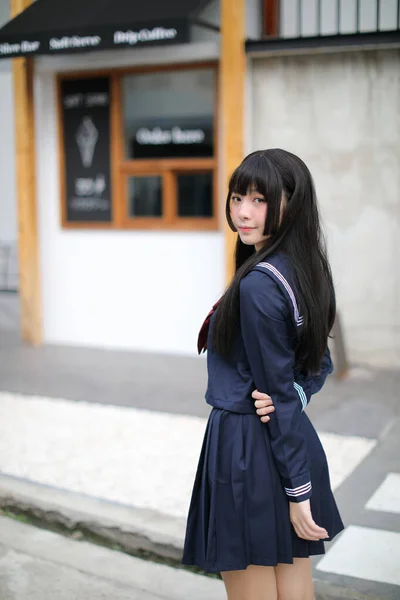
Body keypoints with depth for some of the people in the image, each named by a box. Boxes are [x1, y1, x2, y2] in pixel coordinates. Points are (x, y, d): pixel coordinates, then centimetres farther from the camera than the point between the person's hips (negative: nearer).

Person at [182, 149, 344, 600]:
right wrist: (297, 394, -6)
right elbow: (319, 365, 14)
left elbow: (278, 389, -18)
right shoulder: (305, 271, 7)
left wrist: (298, 491, -13)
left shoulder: (258, 283, -20)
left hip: (247, 449, -9)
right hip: (294, 442, 9)